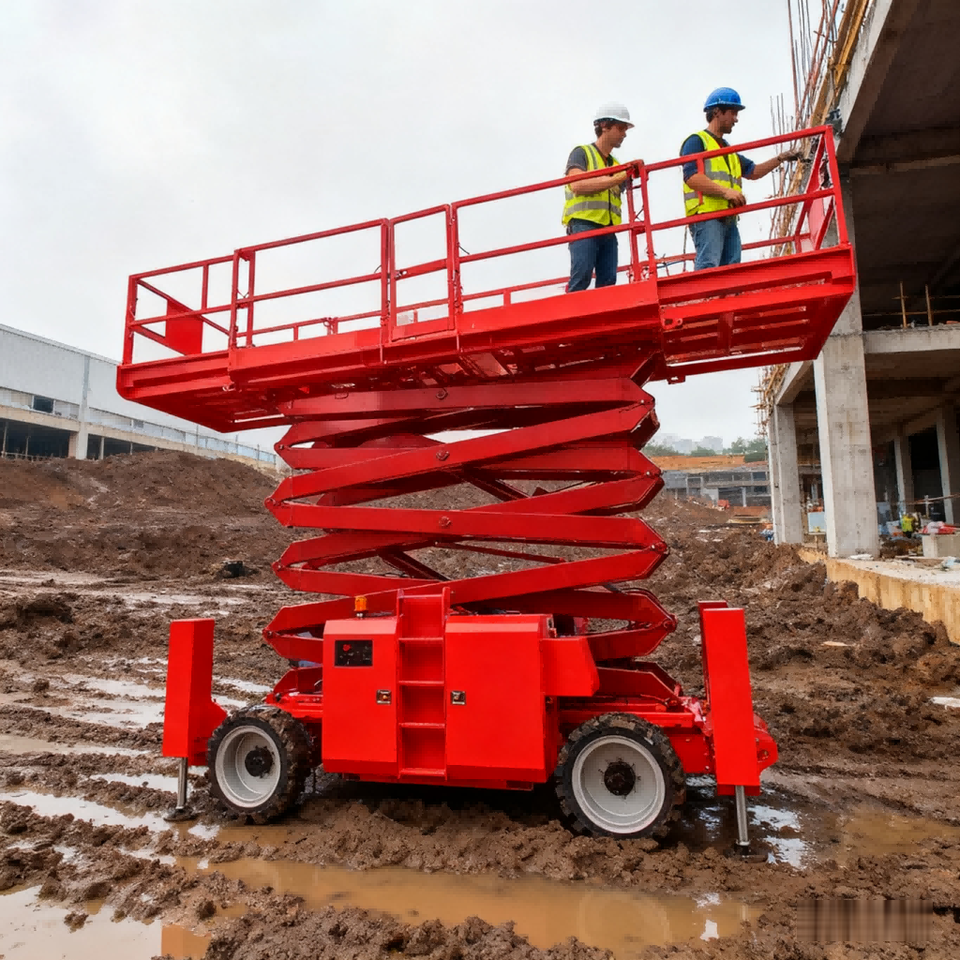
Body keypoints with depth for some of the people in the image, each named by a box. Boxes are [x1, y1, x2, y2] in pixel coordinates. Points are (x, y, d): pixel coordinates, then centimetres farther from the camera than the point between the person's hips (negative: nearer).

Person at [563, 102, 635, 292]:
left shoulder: (616, 164, 27)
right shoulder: (581, 152, 7)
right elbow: (577, 185, -13)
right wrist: (618, 178, -14)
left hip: (608, 231, 7)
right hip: (583, 225, -7)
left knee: (608, 282, -3)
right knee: (581, 279, -18)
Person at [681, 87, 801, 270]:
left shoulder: (728, 149, 32)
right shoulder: (696, 141, 4)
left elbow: (753, 171, 34)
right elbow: (691, 176, -12)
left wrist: (780, 158, 20)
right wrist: (725, 191, -20)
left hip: (728, 218, 9)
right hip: (706, 216, -9)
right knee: (707, 266, -23)